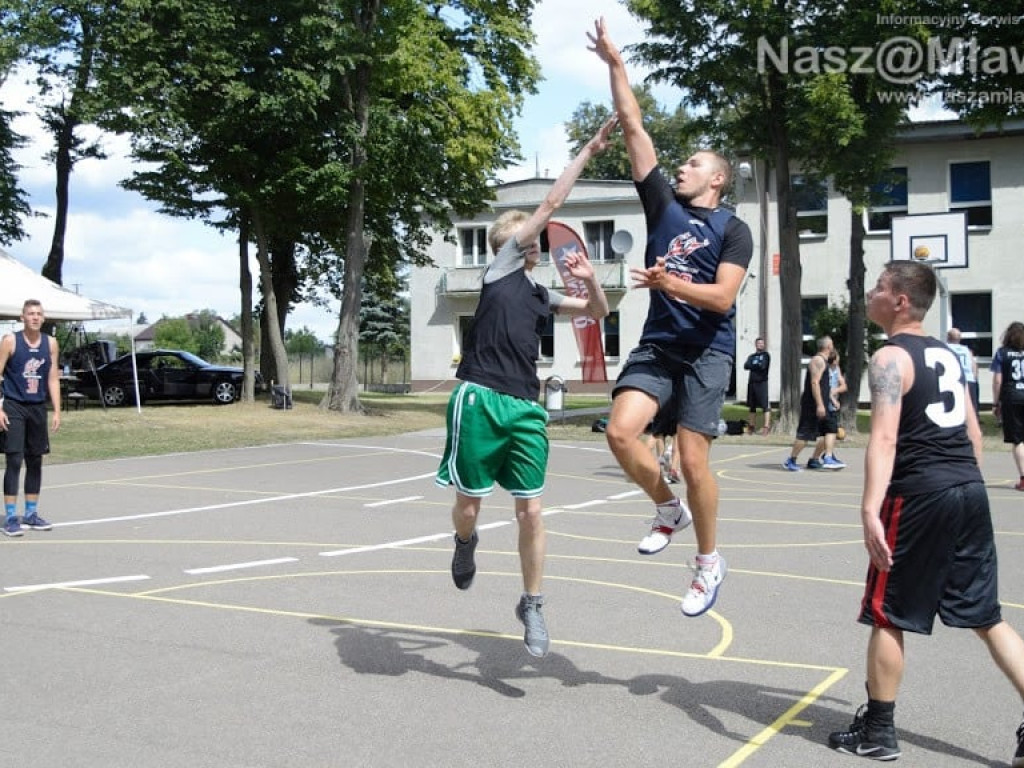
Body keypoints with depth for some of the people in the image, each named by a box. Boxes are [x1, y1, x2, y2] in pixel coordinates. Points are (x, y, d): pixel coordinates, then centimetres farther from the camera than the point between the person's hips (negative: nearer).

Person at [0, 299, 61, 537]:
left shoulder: (50, 343, 5)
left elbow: (53, 379, 9)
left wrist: (57, 411, 4)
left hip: (38, 407, 4)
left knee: (35, 462, 9)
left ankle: (31, 514, 20)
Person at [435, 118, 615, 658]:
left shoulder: (541, 296, 21)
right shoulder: (502, 267, 7)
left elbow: (599, 312, 26)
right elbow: (552, 203, 5)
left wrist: (589, 279, 6)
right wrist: (588, 152, 9)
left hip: (524, 408, 5)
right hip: (480, 400, -5)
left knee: (531, 511, -2)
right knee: (468, 503, 2)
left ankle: (532, 606, 11)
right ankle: (465, 544, 37)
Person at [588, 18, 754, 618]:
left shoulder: (733, 230, 0)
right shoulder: (664, 204, 11)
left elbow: (723, 297, -14)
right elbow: (634, 127, 9)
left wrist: (671, 282, -28)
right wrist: (616, 64, 7)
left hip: (707, 352, -4)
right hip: (657, 343, 4)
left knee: (692, 458, -8)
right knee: (621, 431, -15)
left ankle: (709, 563, 11)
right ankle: (670, 510, 12)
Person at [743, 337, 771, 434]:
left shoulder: (766, 355, 5)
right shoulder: (751, 357, 17)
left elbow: (763, 366, -11)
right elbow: (746, 366, 0)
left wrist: (753, 366, -1)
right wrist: (757, 366, -12)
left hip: (762, 382, -5)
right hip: (752, 382, 5)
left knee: (765, 405, -12)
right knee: (752, 406, 10)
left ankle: (766, 426, -15)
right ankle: (752, 426, 18)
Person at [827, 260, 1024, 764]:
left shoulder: (890, 358, -9)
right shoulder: (947, 355, 16)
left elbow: (884, 438, -23)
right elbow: (973, 432, 20)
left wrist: (870, 509, -30)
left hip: (920, 495, -8)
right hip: (971, 491, 8)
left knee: (887, 615, 6)